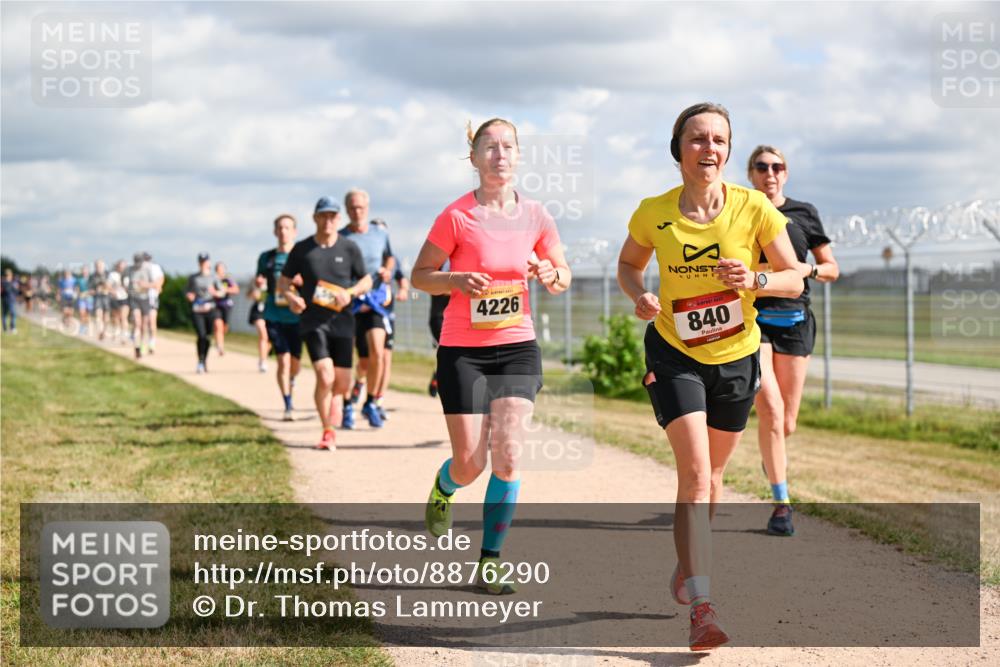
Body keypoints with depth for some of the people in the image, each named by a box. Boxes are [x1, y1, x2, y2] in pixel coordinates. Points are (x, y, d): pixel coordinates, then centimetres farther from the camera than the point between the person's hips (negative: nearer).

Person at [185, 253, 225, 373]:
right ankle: (200, 362, -9)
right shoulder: (193, 278, 8)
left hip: (210, 309, 1)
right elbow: (187, 291, 17)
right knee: (201, 336, -14)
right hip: (197, 310, -1)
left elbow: (222, 292, 3)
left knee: (208, 336, 3)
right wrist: (189, 295, -6)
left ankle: (205, 361, 20)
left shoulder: (213, 277, 5)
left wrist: (215, 292, -18)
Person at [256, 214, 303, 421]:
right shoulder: (267, 257, 7)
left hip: (297, 316, 0)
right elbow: (260, 283, 17)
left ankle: (290, 381, 45)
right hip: (274, 316, 0)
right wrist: (258, 284, -7)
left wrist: (304, 281, -21)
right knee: (283, 360, -9)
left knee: (295, 361, 10)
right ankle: (288, 407, -4)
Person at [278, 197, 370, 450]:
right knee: (325, 376, -18)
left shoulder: (349, 248, 5)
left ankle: (331, 432, 22)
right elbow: (283, 282, 10)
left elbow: (366, 280, 13)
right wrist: (291, 298, -12)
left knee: (342, 383, 3)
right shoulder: (301, 249, 3)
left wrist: (350, 292, -7)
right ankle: (327, 432, -4)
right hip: (313, 322, -2)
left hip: (342, 322, 2)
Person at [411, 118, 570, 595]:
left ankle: (490, 562, 2)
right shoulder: (457, 216, -9)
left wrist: (551, 275, -10)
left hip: (518, 347, 2)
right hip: (462, 350, -2)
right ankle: (443, 488, 37)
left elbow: (563, 276, 13)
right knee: (471, 464, -1)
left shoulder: (534, 216, 2)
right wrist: (457, 279, -20)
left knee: (508, 455, -11)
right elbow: (419, 275, -1)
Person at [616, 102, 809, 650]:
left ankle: (688, 565, 43)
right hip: (674, 355, -2)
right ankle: (702, 608, -20)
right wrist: (639, 296, -13)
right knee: (694, 472, -16)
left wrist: (755, 278, -26)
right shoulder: (653, 214, -11)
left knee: (710, 474, 17)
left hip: (735, 358, 2)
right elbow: (628, 265, 8)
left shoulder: (754, 208, -13)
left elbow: (794, 278, -6)